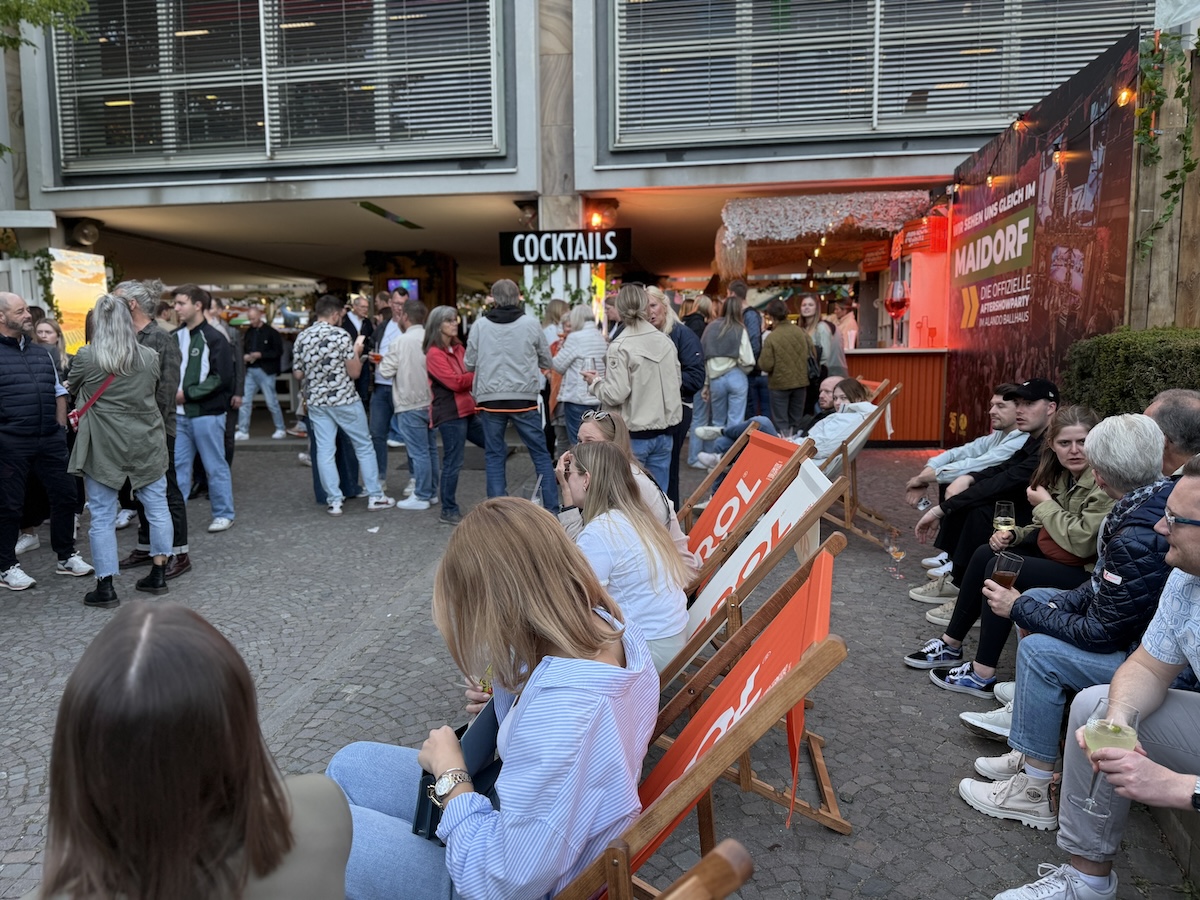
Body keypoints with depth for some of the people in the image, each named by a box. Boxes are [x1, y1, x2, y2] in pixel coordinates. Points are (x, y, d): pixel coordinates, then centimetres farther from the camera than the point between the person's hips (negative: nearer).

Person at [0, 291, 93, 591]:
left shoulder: (41, 353, 14)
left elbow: (59, 391, 20)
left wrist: (59, 427, 11)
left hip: (50, 441, 6)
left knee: (64, 495, 9)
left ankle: (66, 556, 23)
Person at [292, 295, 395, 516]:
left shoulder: (302, 337, 3)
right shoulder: (340, 335, -12)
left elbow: (298, 374, 7)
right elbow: (354, 372, -11)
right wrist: (357, 352, 4)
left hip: (315, 401, 5)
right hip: (344, 399, -4)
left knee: (325, 451, 6)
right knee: (364, 446, 8)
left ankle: (334, 500, 7)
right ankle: (375, 496, 12)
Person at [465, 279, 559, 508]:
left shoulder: (480, 325, -1)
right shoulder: (531, 323, -3)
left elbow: (469, 364, 5)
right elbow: (546, 361, 5)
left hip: (490, 399, 1)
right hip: (524, 398, 0)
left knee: (494, 456, 9)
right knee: (540, 453, 8)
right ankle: (552, 508, 9)